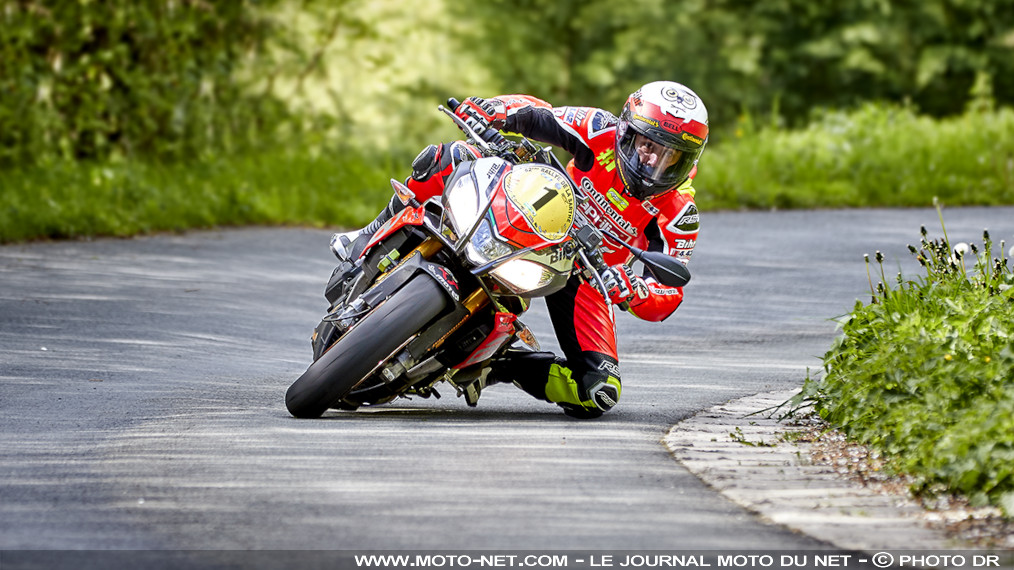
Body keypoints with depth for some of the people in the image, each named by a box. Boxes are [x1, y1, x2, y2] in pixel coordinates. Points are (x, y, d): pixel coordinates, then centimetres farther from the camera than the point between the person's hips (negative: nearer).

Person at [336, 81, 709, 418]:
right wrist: (488, 112, -39)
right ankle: (378, 235, 2)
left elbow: (668, 298, -23)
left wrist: (632, 290, -47)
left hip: (584, 276, -1)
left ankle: (505, 366, 2)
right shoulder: (603, 132, -19)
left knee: (598, 395, -22)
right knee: (450, 159, -20)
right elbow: (533, 115, -16)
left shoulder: (678, 215, -22)